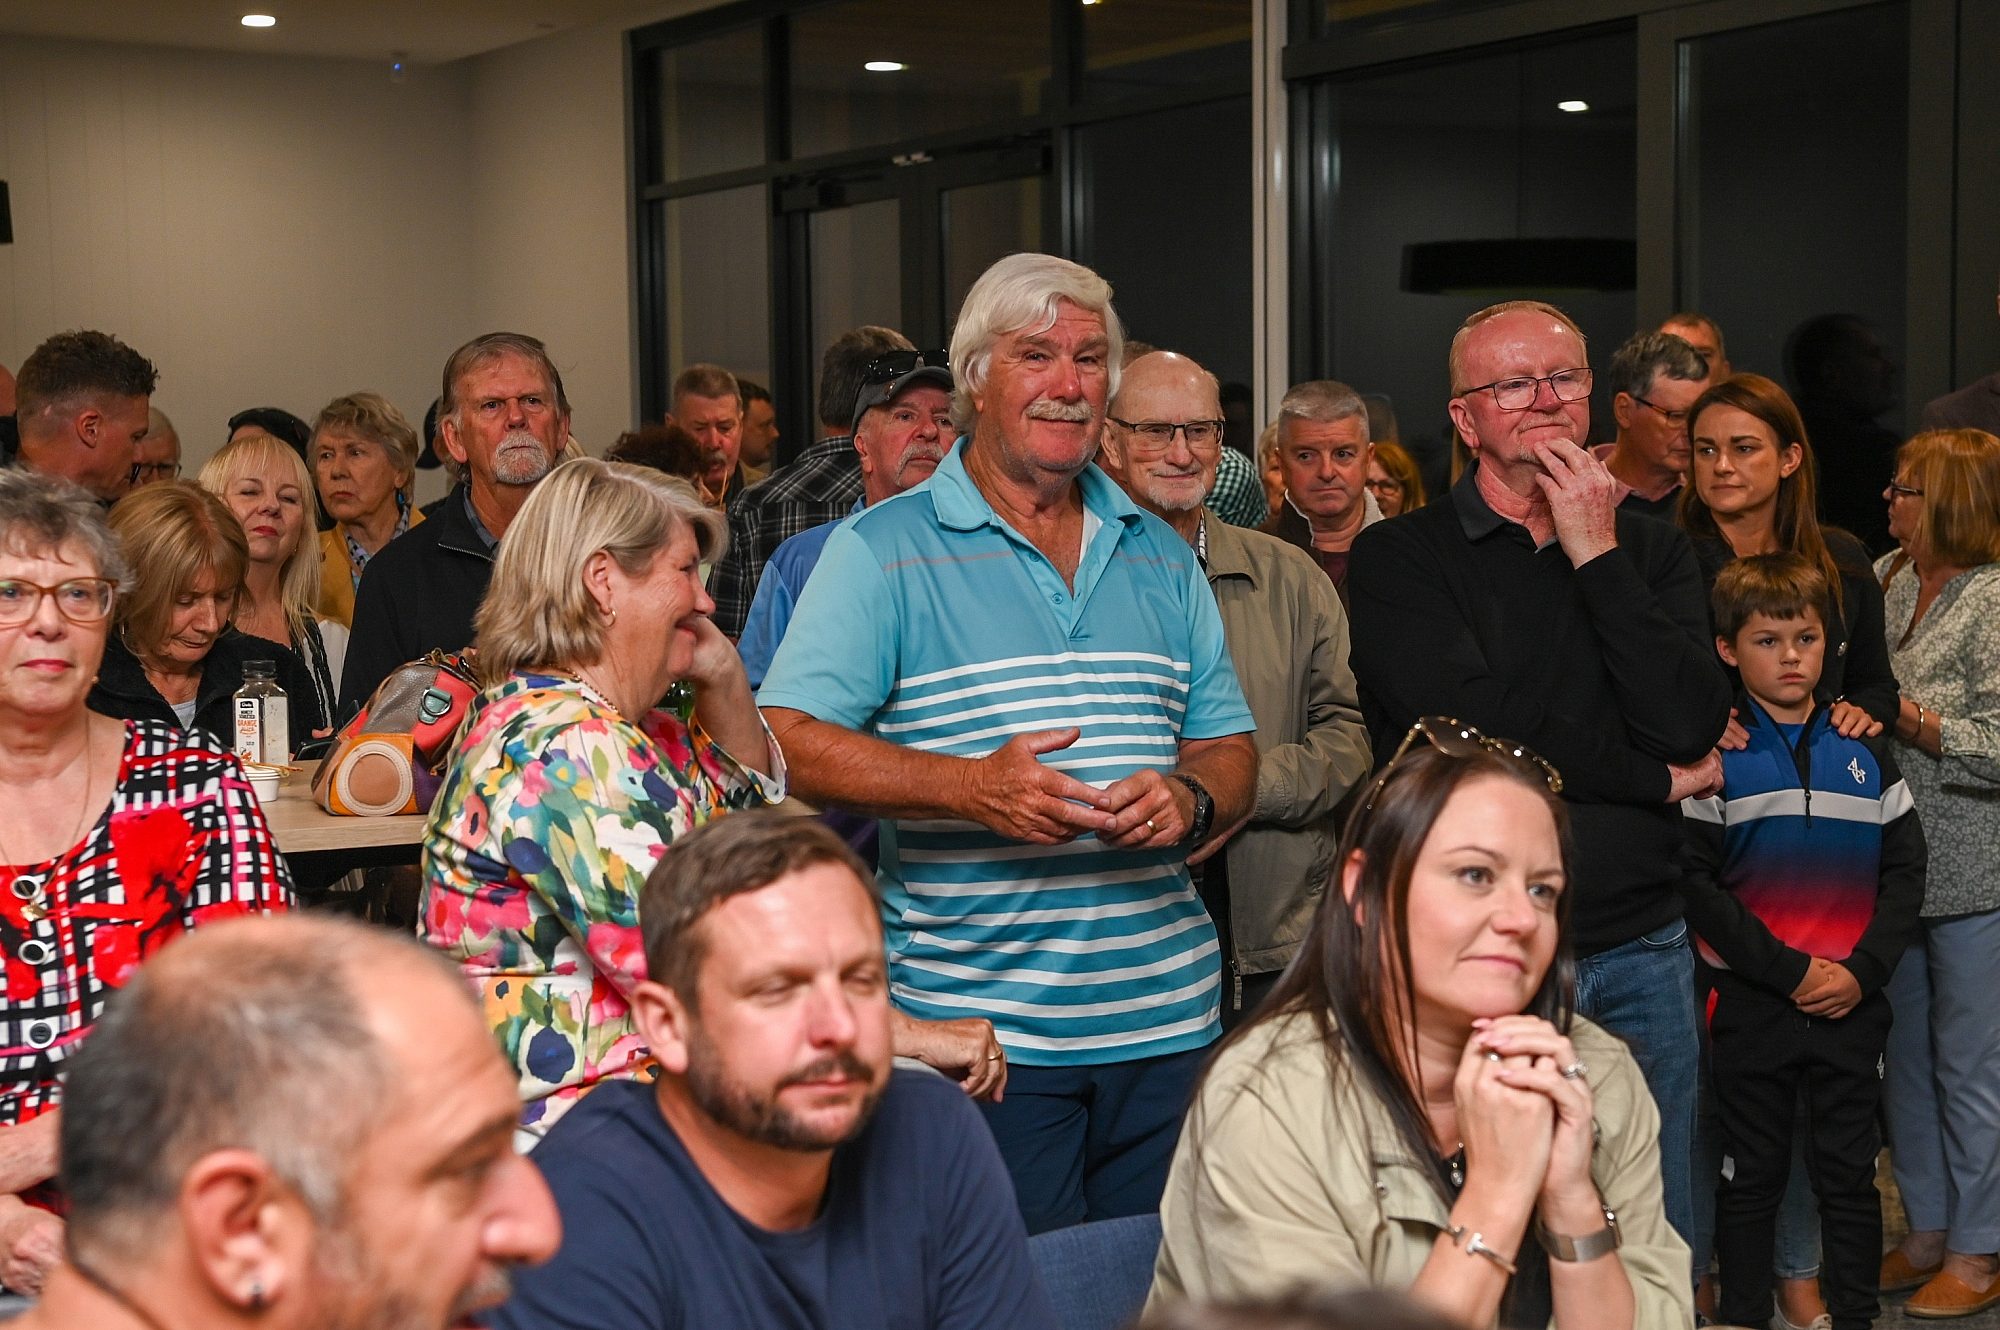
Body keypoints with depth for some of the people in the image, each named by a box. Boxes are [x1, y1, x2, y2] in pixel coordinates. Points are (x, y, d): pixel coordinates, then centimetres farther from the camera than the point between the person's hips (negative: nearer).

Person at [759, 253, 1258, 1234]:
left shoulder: (1160, 557, 15)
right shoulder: (883, 550, -2)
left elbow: (1228, 749, 17)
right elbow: (787, 744, -10)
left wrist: (1191, 801, -7)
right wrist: (971, 786, -21)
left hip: (1164, 1020, 5)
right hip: (977, 1026, -4)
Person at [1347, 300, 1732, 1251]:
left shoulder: (1652, 553, 10)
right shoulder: (1399, 558, -2)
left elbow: (1693, 724, -6)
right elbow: (1469, 734, -16)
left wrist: (1597, 556, -8)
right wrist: (1660, 781, -6)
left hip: (1642, 950, 4)